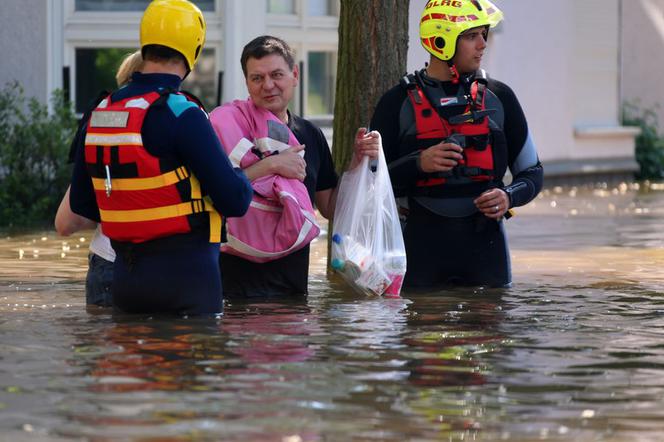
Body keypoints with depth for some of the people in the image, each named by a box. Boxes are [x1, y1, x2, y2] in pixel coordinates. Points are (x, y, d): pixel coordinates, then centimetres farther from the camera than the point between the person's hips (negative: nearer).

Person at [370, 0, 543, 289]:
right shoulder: (399, 102, 2)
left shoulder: (498, 97, 9)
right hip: (422, 241, -2)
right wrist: (418, 164, -16)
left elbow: (531, 173, 15)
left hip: (485, 243, 2)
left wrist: (509, 198, -6)